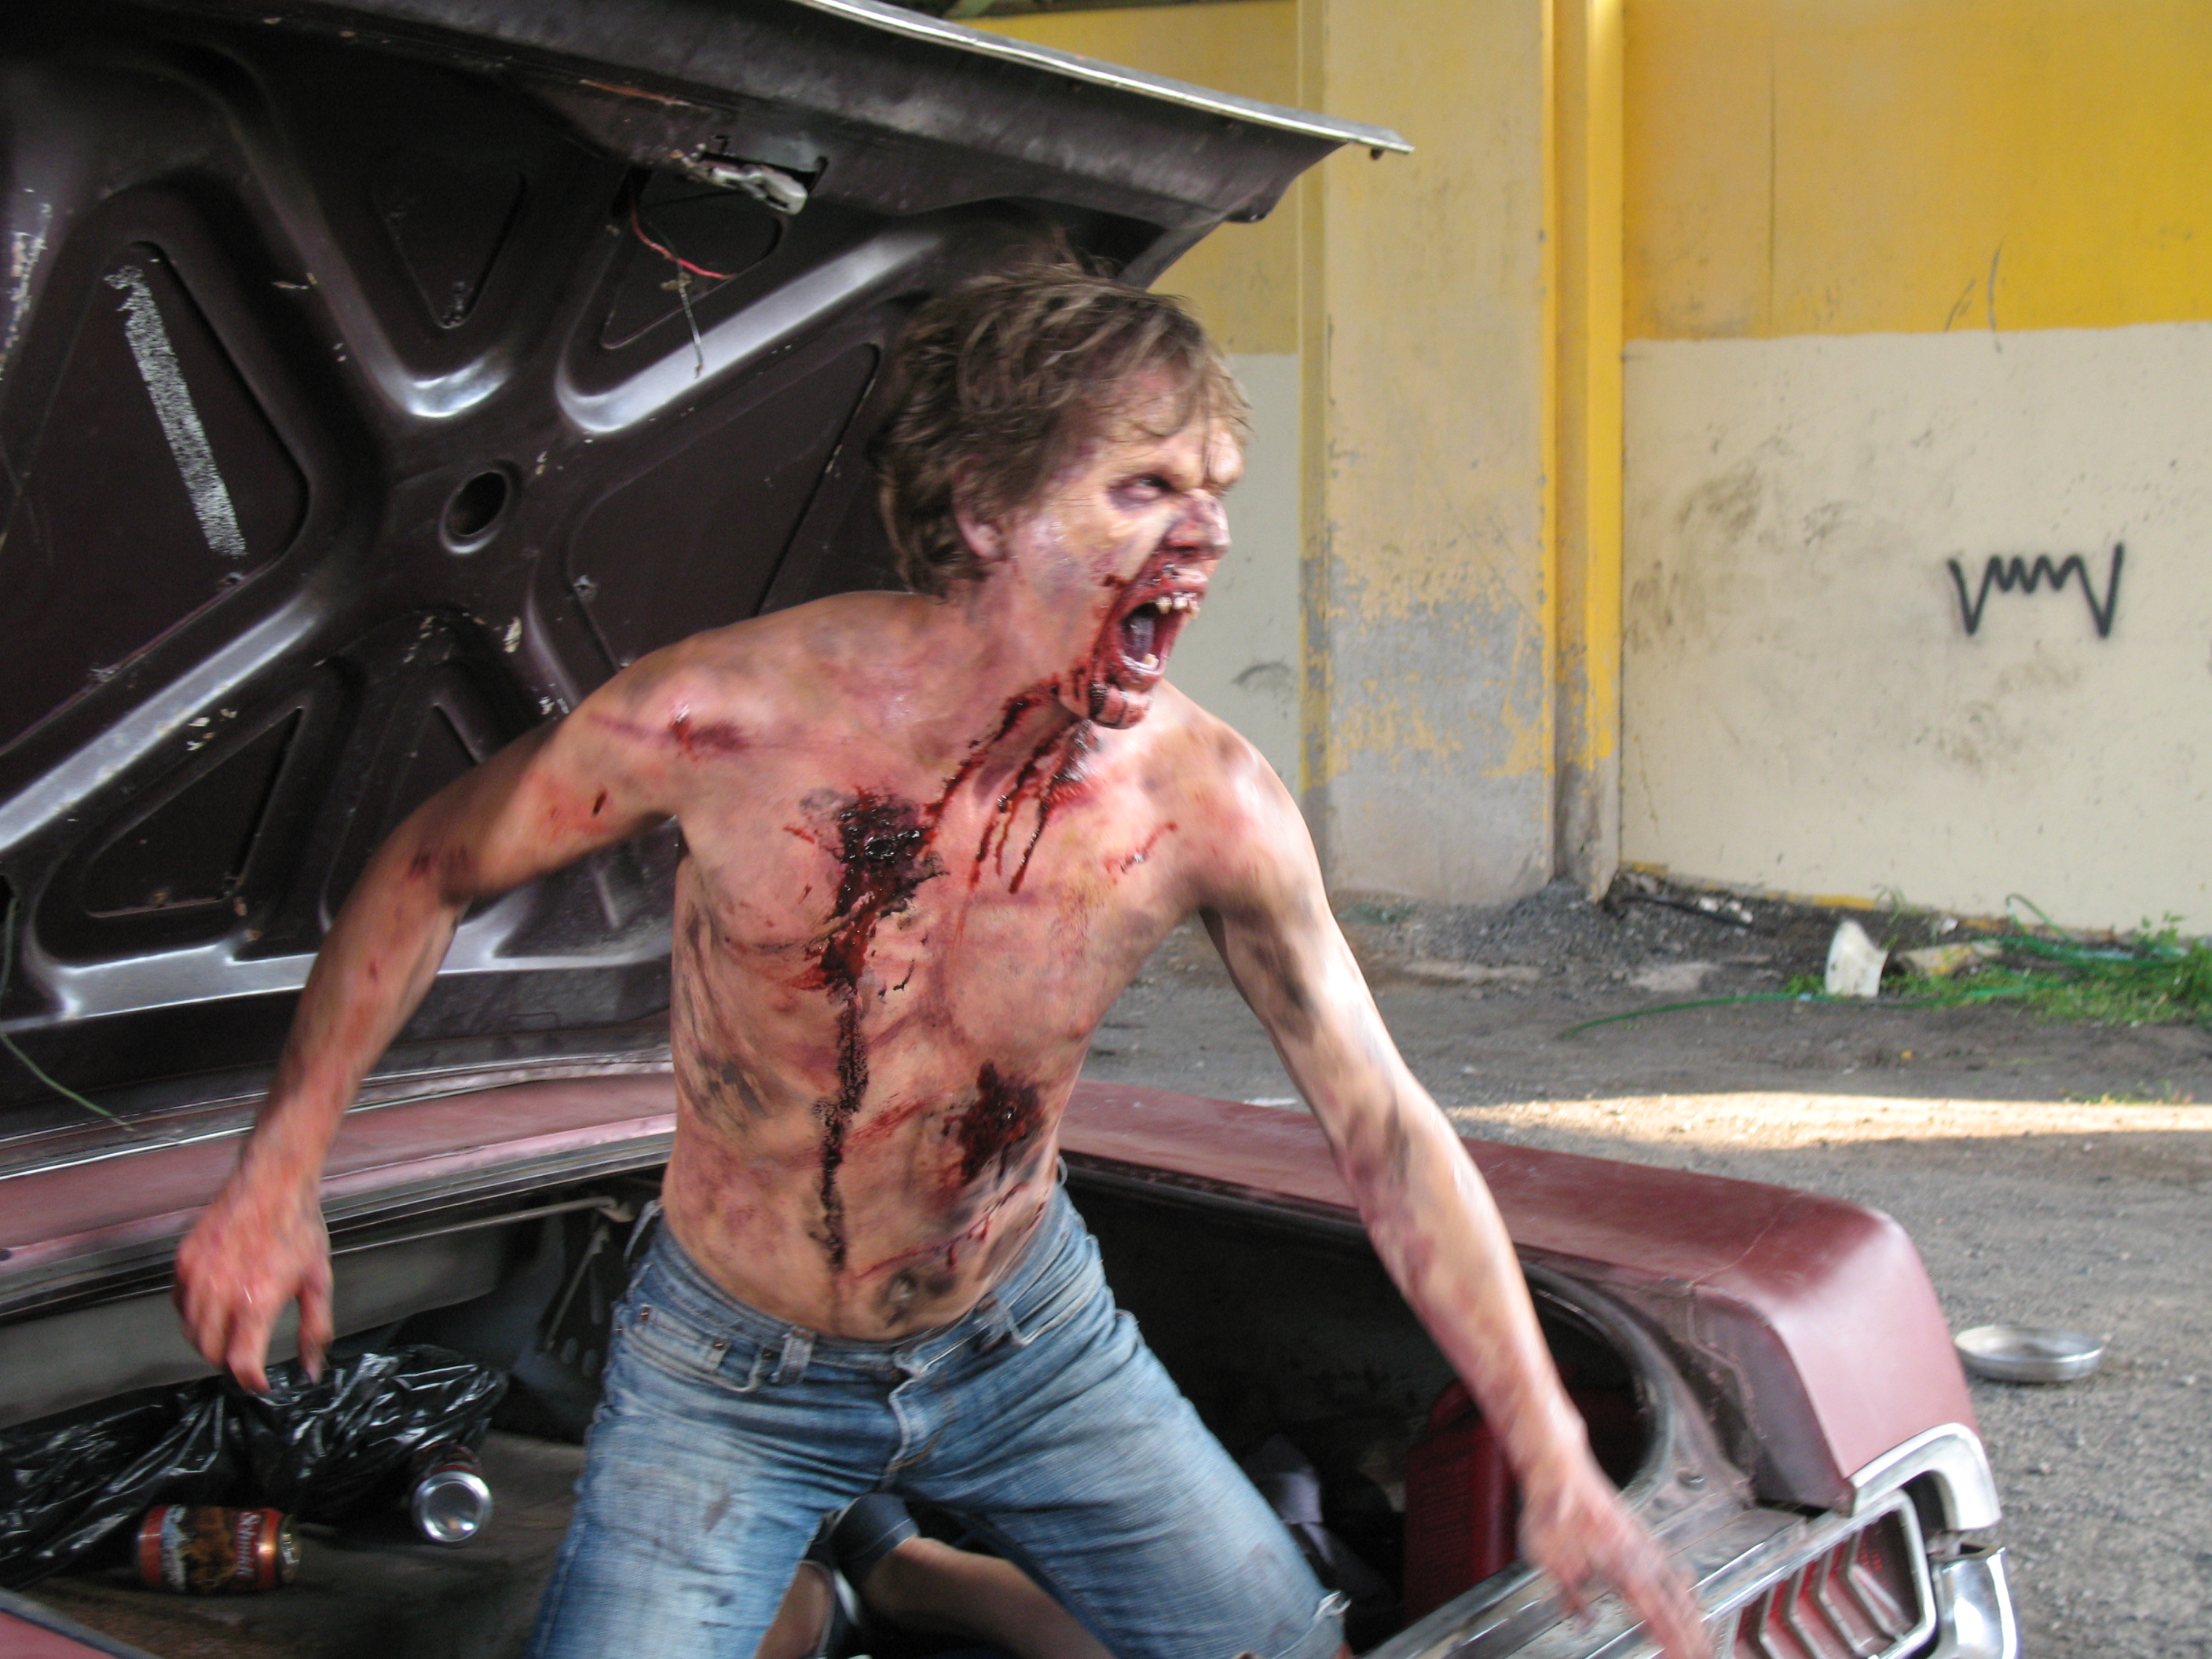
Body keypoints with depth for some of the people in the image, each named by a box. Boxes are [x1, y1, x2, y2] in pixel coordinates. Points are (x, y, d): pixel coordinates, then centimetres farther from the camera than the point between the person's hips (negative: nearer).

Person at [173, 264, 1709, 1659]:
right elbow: (430, 872, -8)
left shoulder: (1208, 802, -19)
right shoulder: (725, 716, -25)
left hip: (1030, 1338, 3)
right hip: (732, 1372, -2)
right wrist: (277, 1177, -11)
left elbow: (1388, 1131, -13)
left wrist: (1557, 1462, -17)